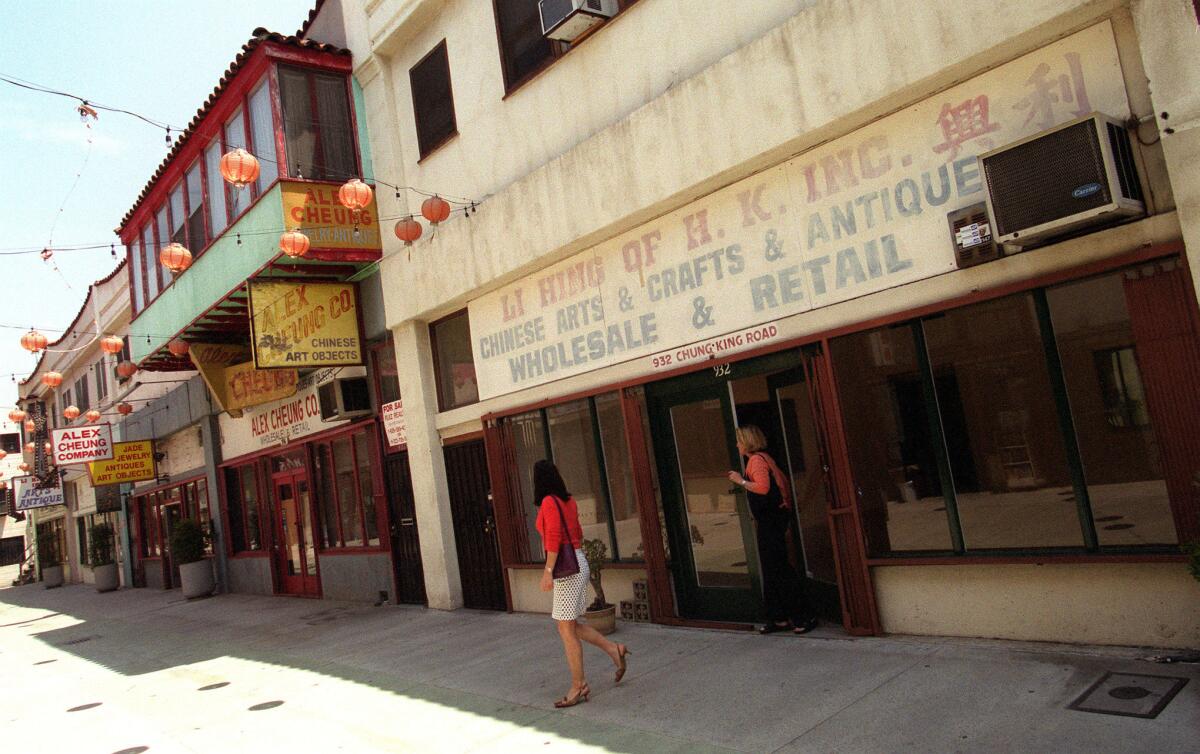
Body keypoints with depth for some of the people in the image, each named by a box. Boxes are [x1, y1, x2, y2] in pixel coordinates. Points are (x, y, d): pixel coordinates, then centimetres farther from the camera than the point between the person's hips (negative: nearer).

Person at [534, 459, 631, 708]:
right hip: (577, 562, 9)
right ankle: (614, 649, 15)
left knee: (566, 628, -1)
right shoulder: (568, 501, 12)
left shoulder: (549, 502, -12)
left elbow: (553, 538, -20)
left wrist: (548, 571, -20)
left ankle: (578, 687, 6)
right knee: (566, 623, 16)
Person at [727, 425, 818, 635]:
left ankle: (804, 617, -1)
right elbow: (783, 482, 22)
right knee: (772, 569, 12)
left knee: (778, 568, -6)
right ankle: (779, 617, 18)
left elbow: (762, 487, -27)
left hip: (770, 520, -10)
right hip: (770, 519, 10)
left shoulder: (756, 459, -14)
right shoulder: (763, 458, 17)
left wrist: (741, 481, -16)